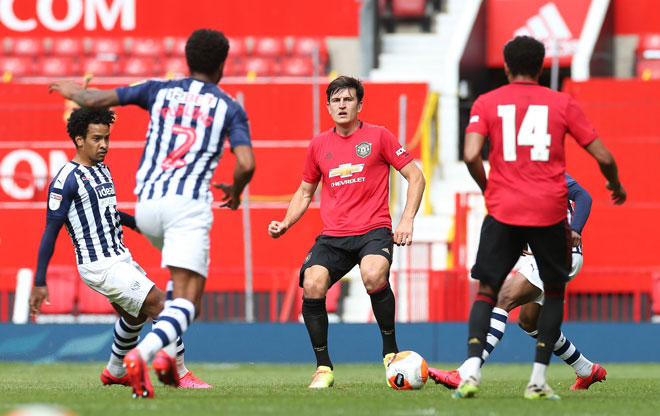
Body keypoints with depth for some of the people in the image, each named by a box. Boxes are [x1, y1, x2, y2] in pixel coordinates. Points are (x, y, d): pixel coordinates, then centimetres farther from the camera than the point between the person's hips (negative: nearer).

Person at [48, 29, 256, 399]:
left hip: (146, 205, 5)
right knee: (187, 298, -11)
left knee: (189, 275, 32)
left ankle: (167, 354, 18)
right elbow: (246, 164, -5)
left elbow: (96, 100, 13)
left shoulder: (160, 91, 15)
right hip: (188, 202, -5)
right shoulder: (229, 108, 7)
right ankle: (142, 354, -40)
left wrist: (73, 91, 36)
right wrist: (235, 192, 17)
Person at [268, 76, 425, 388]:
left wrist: (407, 220, -7)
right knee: (312, 285, -25)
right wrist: (285, 224, 8)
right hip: (333, 235, 3)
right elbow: (305, 192, 25)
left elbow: (415, 176, 5)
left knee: (374, 276, -35)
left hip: (373, 230, -3)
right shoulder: (319, 145, 13)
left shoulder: (378, 137, 3)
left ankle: (390, 349, -11)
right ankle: (323, 368, -9)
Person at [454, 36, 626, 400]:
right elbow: (603, 157, 5)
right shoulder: (563, 104, 6)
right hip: (550, 213, 0)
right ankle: (538, 380, 6)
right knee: (554, 290, 17)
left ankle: (472, 368, -15)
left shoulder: (486, 103, 5)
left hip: (503, 211, 0)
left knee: (486, 290, 8)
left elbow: (471, 155, -9)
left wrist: (488, 189, 10)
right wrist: (616, 186, 25)